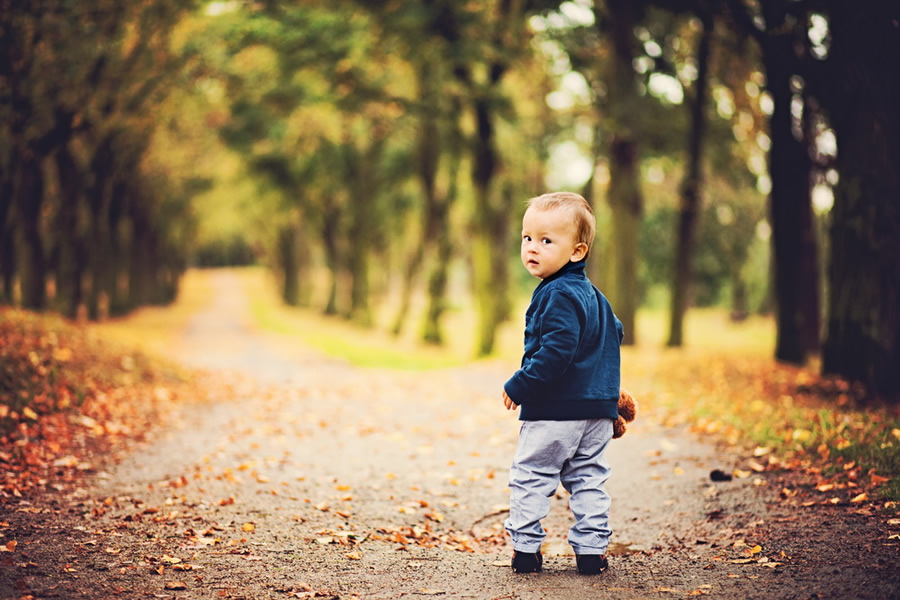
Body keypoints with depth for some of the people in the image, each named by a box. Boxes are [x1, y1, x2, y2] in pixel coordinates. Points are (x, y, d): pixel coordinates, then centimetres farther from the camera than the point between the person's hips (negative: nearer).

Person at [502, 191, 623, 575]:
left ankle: (525, 548, 9)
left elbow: (555, 352, -25)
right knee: (588, 478, 13)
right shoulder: (591, 294, 13)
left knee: (530, 476, 4)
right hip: (598, 408, 9)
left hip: (554, 411, -9)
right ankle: (592, 550, 13)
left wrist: (518, 386, -18)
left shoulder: (558, 295, -17)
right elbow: (614, 333, 25)